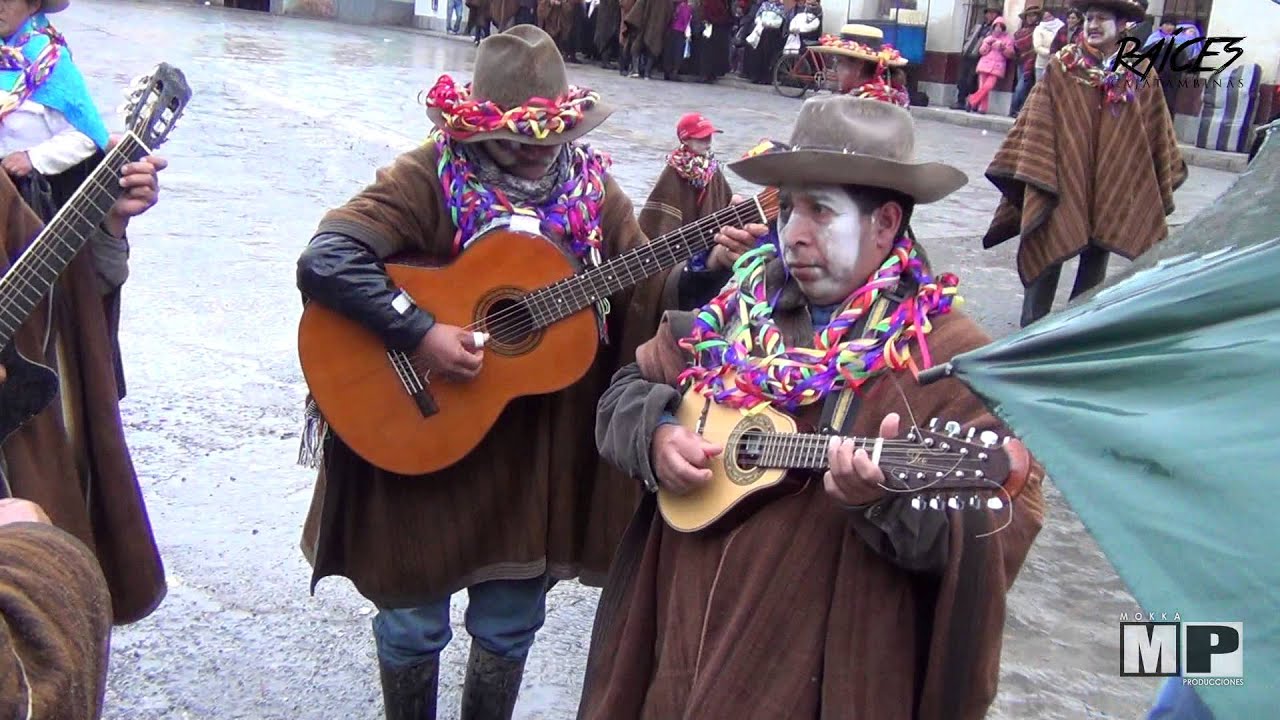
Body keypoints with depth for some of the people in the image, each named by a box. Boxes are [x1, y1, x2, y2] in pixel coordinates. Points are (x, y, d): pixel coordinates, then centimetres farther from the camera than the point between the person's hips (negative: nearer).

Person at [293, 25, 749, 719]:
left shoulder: (590, 187, 0)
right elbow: (324, 260, -24)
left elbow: (649, 299, 1)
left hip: (540, 454, 4)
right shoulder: (431, 179, -14)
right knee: (413, 621, 13)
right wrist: (418, 332, -29)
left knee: (510, 624, 16)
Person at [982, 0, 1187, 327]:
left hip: (1114, 190, 3)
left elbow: (1157, 135, 9)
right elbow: (1036, 123, -5)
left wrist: (1161, 185, 11)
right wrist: (1031, 172, -12)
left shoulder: (1141, 76, 2)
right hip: (1062, 183, -2)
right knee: (1047, 256, 0)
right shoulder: (1061, 67, -3)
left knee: (1096, 260, 13)